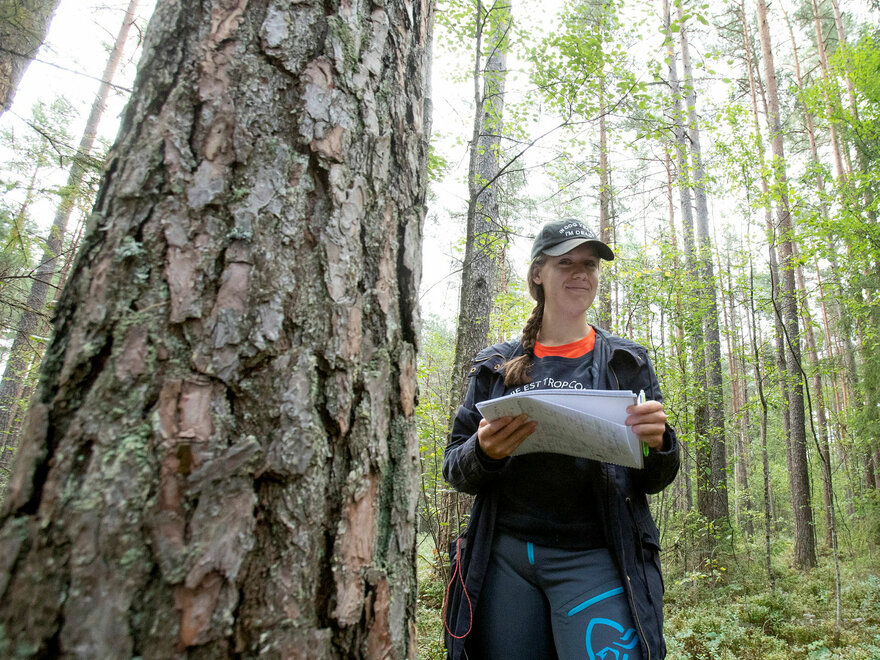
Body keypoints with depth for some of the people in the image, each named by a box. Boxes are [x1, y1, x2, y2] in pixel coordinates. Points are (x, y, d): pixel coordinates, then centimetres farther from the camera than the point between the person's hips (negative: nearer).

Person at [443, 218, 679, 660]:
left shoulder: (625, 361, 7)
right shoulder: (497, 366, 8)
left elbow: (653, 482, 7)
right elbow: (454, 470, 7)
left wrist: (658, 444, -16)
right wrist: (484, 453, -16)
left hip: (592, 558, -1)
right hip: (504, 557, 2)